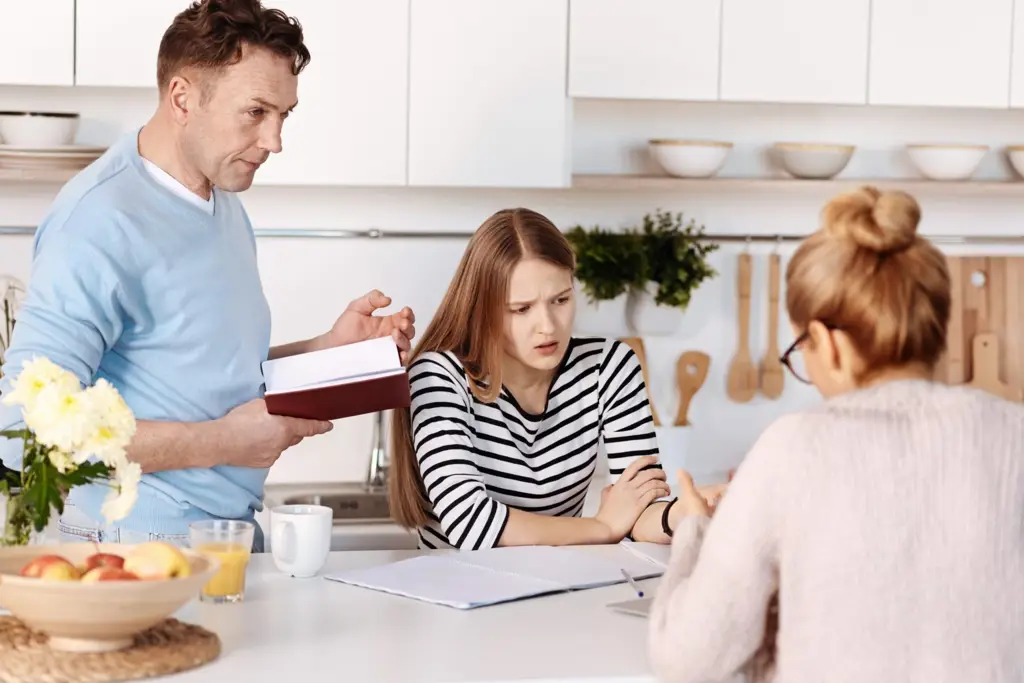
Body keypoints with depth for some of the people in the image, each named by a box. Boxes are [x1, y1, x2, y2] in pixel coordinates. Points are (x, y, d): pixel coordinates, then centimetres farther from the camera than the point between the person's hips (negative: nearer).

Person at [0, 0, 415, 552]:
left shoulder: (225, 208, 13)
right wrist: (221, 442, -20)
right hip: (142, 548, -7)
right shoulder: (101, 221, -16)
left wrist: (329, 348, 6)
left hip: (233, 540, 8)